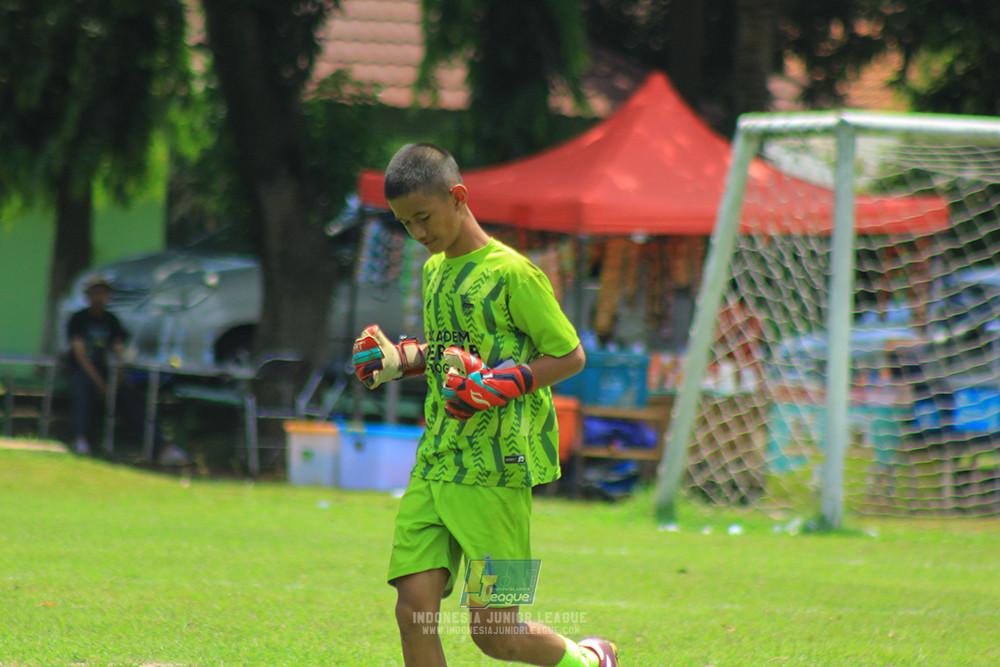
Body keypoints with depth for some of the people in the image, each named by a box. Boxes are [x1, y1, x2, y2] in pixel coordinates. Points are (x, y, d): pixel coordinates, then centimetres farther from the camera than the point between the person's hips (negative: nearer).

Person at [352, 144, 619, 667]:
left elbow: (570, 355, -7)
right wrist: (400, 360, 14)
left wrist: (500, 386, -18)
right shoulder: (434, 270, 15)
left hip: (494, 469, -7)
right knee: (414, 609, -5)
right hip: (434, 462, 7)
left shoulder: (509, 273, -10)